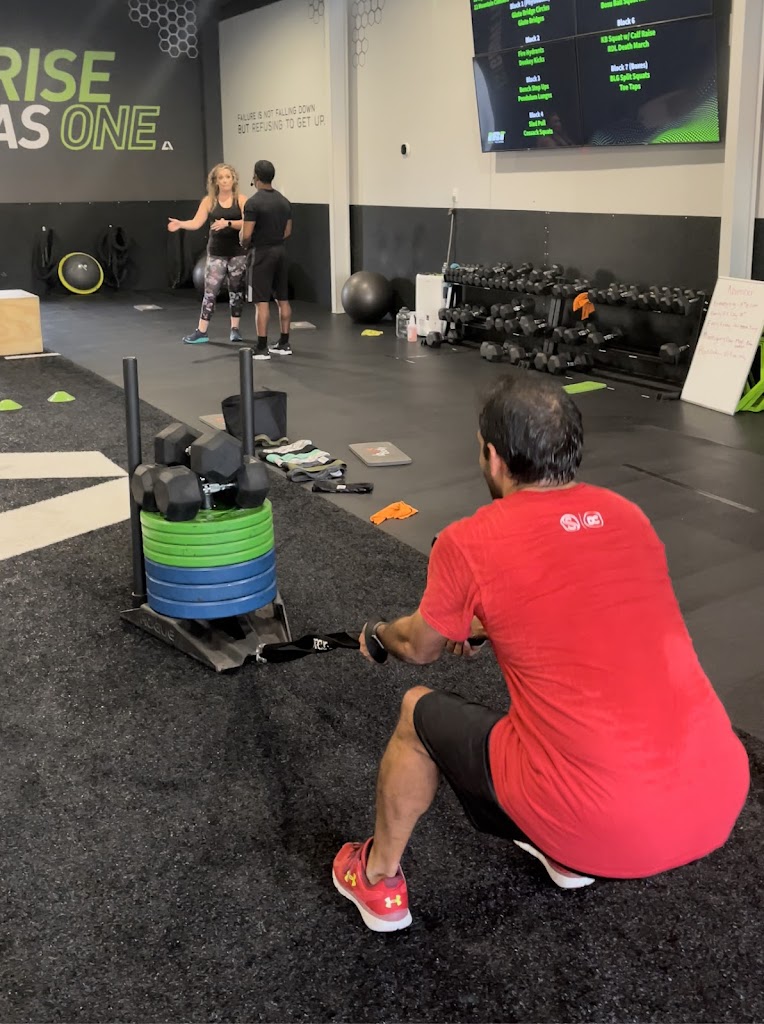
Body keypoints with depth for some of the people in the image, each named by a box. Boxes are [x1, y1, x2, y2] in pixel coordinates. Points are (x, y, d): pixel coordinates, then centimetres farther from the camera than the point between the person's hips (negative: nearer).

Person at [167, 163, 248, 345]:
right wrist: (180, 224, -24)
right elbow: (196, 223, -5)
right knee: (210, 291, -2)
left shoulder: (241, 200, -1)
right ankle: (202, 331, 1)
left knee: (236, 290, 9)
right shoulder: (209, 201, 2)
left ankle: (235, 328, 20)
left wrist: (228, 223, -27)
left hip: (238, 252, 0)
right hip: (216, 253, 1)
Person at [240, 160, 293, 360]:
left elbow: (246, 235, -18)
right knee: (283, 299, 11)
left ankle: (262, 348, -6)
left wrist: (243, 244, 4)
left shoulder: (253, 202, -15)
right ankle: (284, 344, 15)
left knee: (262, 301, -6)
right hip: (281, 251, 7)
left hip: (263, 253, -7)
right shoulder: (284, 201, 8)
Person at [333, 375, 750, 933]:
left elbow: (419, 648, 15)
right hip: (719, 800, 6)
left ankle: (378, 882, 37)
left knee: (419, 712, 19)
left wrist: (379, 632, 38)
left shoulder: (470, 542, -6)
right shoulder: (628, 517, 10)